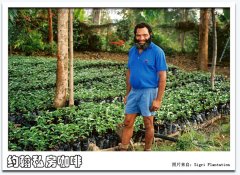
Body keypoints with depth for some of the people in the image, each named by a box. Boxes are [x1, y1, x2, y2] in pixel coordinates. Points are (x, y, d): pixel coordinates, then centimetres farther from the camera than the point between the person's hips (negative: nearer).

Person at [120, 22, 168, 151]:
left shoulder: (157, 52, -11)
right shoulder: (132, 51, 7)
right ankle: (123, 149, 16)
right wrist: (127, 93, 14)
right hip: (134, 92, 6)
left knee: (148, 125, 7)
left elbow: (162, 77, -12)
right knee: (128, 123, 8)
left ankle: (147, 150, 21)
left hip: (148, 92, -5)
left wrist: (158, 99, -15)